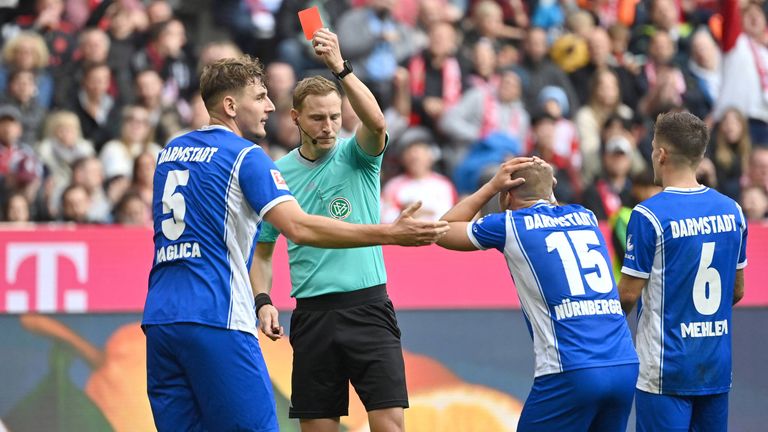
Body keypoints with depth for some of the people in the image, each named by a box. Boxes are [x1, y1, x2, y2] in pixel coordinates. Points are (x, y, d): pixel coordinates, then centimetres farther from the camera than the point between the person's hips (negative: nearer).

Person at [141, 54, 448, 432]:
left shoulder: (169, 152, 17)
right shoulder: (245, 156, -6)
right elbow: (300, 228, -17)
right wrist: (391, 234, -17)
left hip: (159, 316, 8)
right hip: (216, 323, -8)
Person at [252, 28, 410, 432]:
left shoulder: (355, 155, 1)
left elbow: (376, 123, -23)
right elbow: (262, 251, 15)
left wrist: (340, 68, -34)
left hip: (367, 306, -2)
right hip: (312, 315, 2)